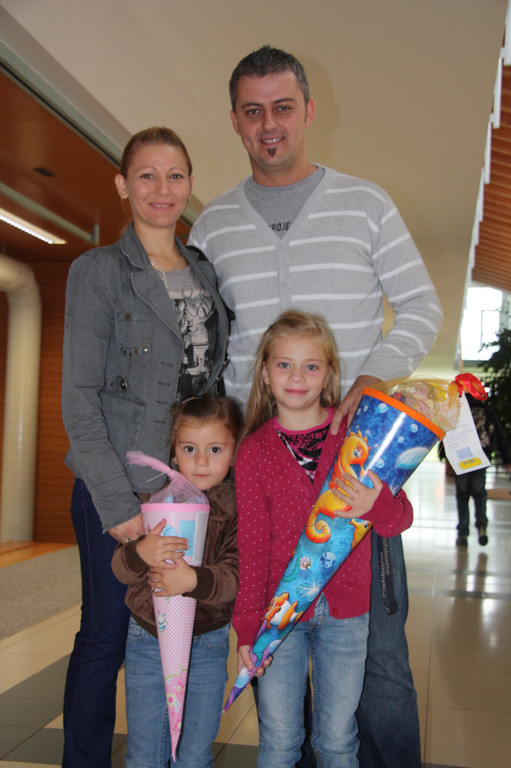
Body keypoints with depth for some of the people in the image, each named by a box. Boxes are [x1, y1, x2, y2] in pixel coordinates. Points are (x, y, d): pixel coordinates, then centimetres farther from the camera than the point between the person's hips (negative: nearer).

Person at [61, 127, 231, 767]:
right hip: (117, 490, -4)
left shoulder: (206, 274, 12)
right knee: (106, 636, 5)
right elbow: (80, 399, -8)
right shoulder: (98, 272, -3)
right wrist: (119, 503, -15)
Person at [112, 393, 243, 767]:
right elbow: (120, 568, -8)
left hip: (208, 645, -1)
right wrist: (140, 553, -30)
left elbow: (237, 575, -18)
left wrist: (195, 580, -36)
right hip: (147, 639, 2)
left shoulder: (238, 507, -9)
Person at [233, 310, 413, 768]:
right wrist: (247, 624, -4)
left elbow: (402, 517, -2)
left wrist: (376, 505, -25)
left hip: (345, 613, 1)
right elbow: (252, 544, -1)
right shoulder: (254, 451, -2)